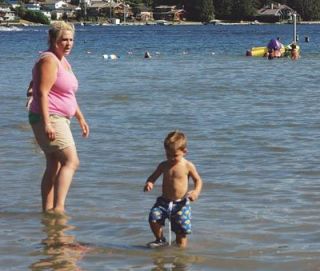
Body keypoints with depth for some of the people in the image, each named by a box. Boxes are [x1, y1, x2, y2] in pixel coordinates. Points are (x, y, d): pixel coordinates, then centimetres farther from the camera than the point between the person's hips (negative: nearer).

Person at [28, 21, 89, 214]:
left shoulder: (63, 61, 18)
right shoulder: (49, 60, -14)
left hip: (60, 119, 10)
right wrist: (46, 123, -28)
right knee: (71, 161, -18)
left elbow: (68, 95, 26)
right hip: (49, 119, -10)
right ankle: (58, 207, -23)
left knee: (54, 167, 10)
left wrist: (81, 118, 25)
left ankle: (47, 209, 13)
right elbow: (42, 93, -21)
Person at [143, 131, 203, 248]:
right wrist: (149, 183, -10)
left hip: (181, 204, -3)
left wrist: (196, 191, -17)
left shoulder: (188, 166, -5)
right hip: (164, 201, 3)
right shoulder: (163, 165, 4)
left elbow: (198, 180, 4)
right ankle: (160, 240, 5)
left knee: (181, 231, -1)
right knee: (153, 219, -18)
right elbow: (153, 176, 14)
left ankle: (180, 245, 25)